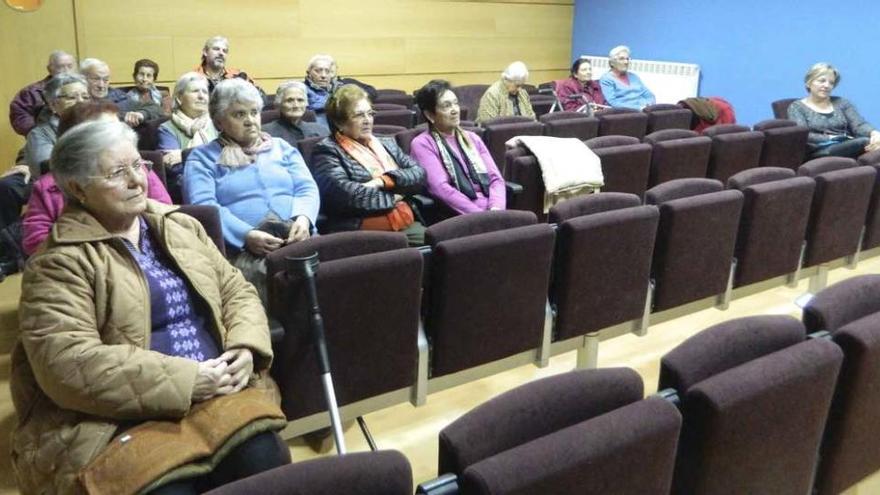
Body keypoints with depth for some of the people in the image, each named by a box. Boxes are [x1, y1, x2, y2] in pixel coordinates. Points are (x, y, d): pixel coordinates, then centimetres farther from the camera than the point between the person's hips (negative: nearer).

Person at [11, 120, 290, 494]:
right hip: (118, 418, -4)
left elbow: (236, 290, 15)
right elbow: (67, 363, -16)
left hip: (214, 391, 4)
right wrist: (183, 379, -19)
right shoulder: (59, 262, -4)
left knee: (267, 461, -23)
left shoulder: (182, 227, 15)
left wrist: (246, 348, -7)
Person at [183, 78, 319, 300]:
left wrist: (303, 218, -11)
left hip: (296, 238, 3)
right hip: (240, 247, -3)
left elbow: (308, 189, 13)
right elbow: (203, 206, -3)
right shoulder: (202, 157, 13)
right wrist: (247, 236, -19)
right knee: (260, 273, -36)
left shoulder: (282, 147, 24)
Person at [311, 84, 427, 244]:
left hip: (406, 225, 6)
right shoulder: (327, 150, 1)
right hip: (361, 232, -6)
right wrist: (394, 196, -4)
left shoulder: (387, 143, 21)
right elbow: (343, 193, -15)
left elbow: (419, 173, 8)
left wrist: (384, 181, -9)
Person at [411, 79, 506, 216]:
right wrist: (481, 215, -18)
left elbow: (495, 178, 12)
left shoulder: (472, 138, 19)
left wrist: (496, 209, -8)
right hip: (458, 216, -5)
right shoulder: (422, 144, 2)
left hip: (491, 211, 5)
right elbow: (440, 188, -11)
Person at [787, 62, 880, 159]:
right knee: (865, 142, -34)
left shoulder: (842, 103, 22)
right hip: (820, 152, -4)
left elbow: (859, 125, 6)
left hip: (849, 148, 5)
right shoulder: (797, 107, 11)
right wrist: (833, 139, -14)